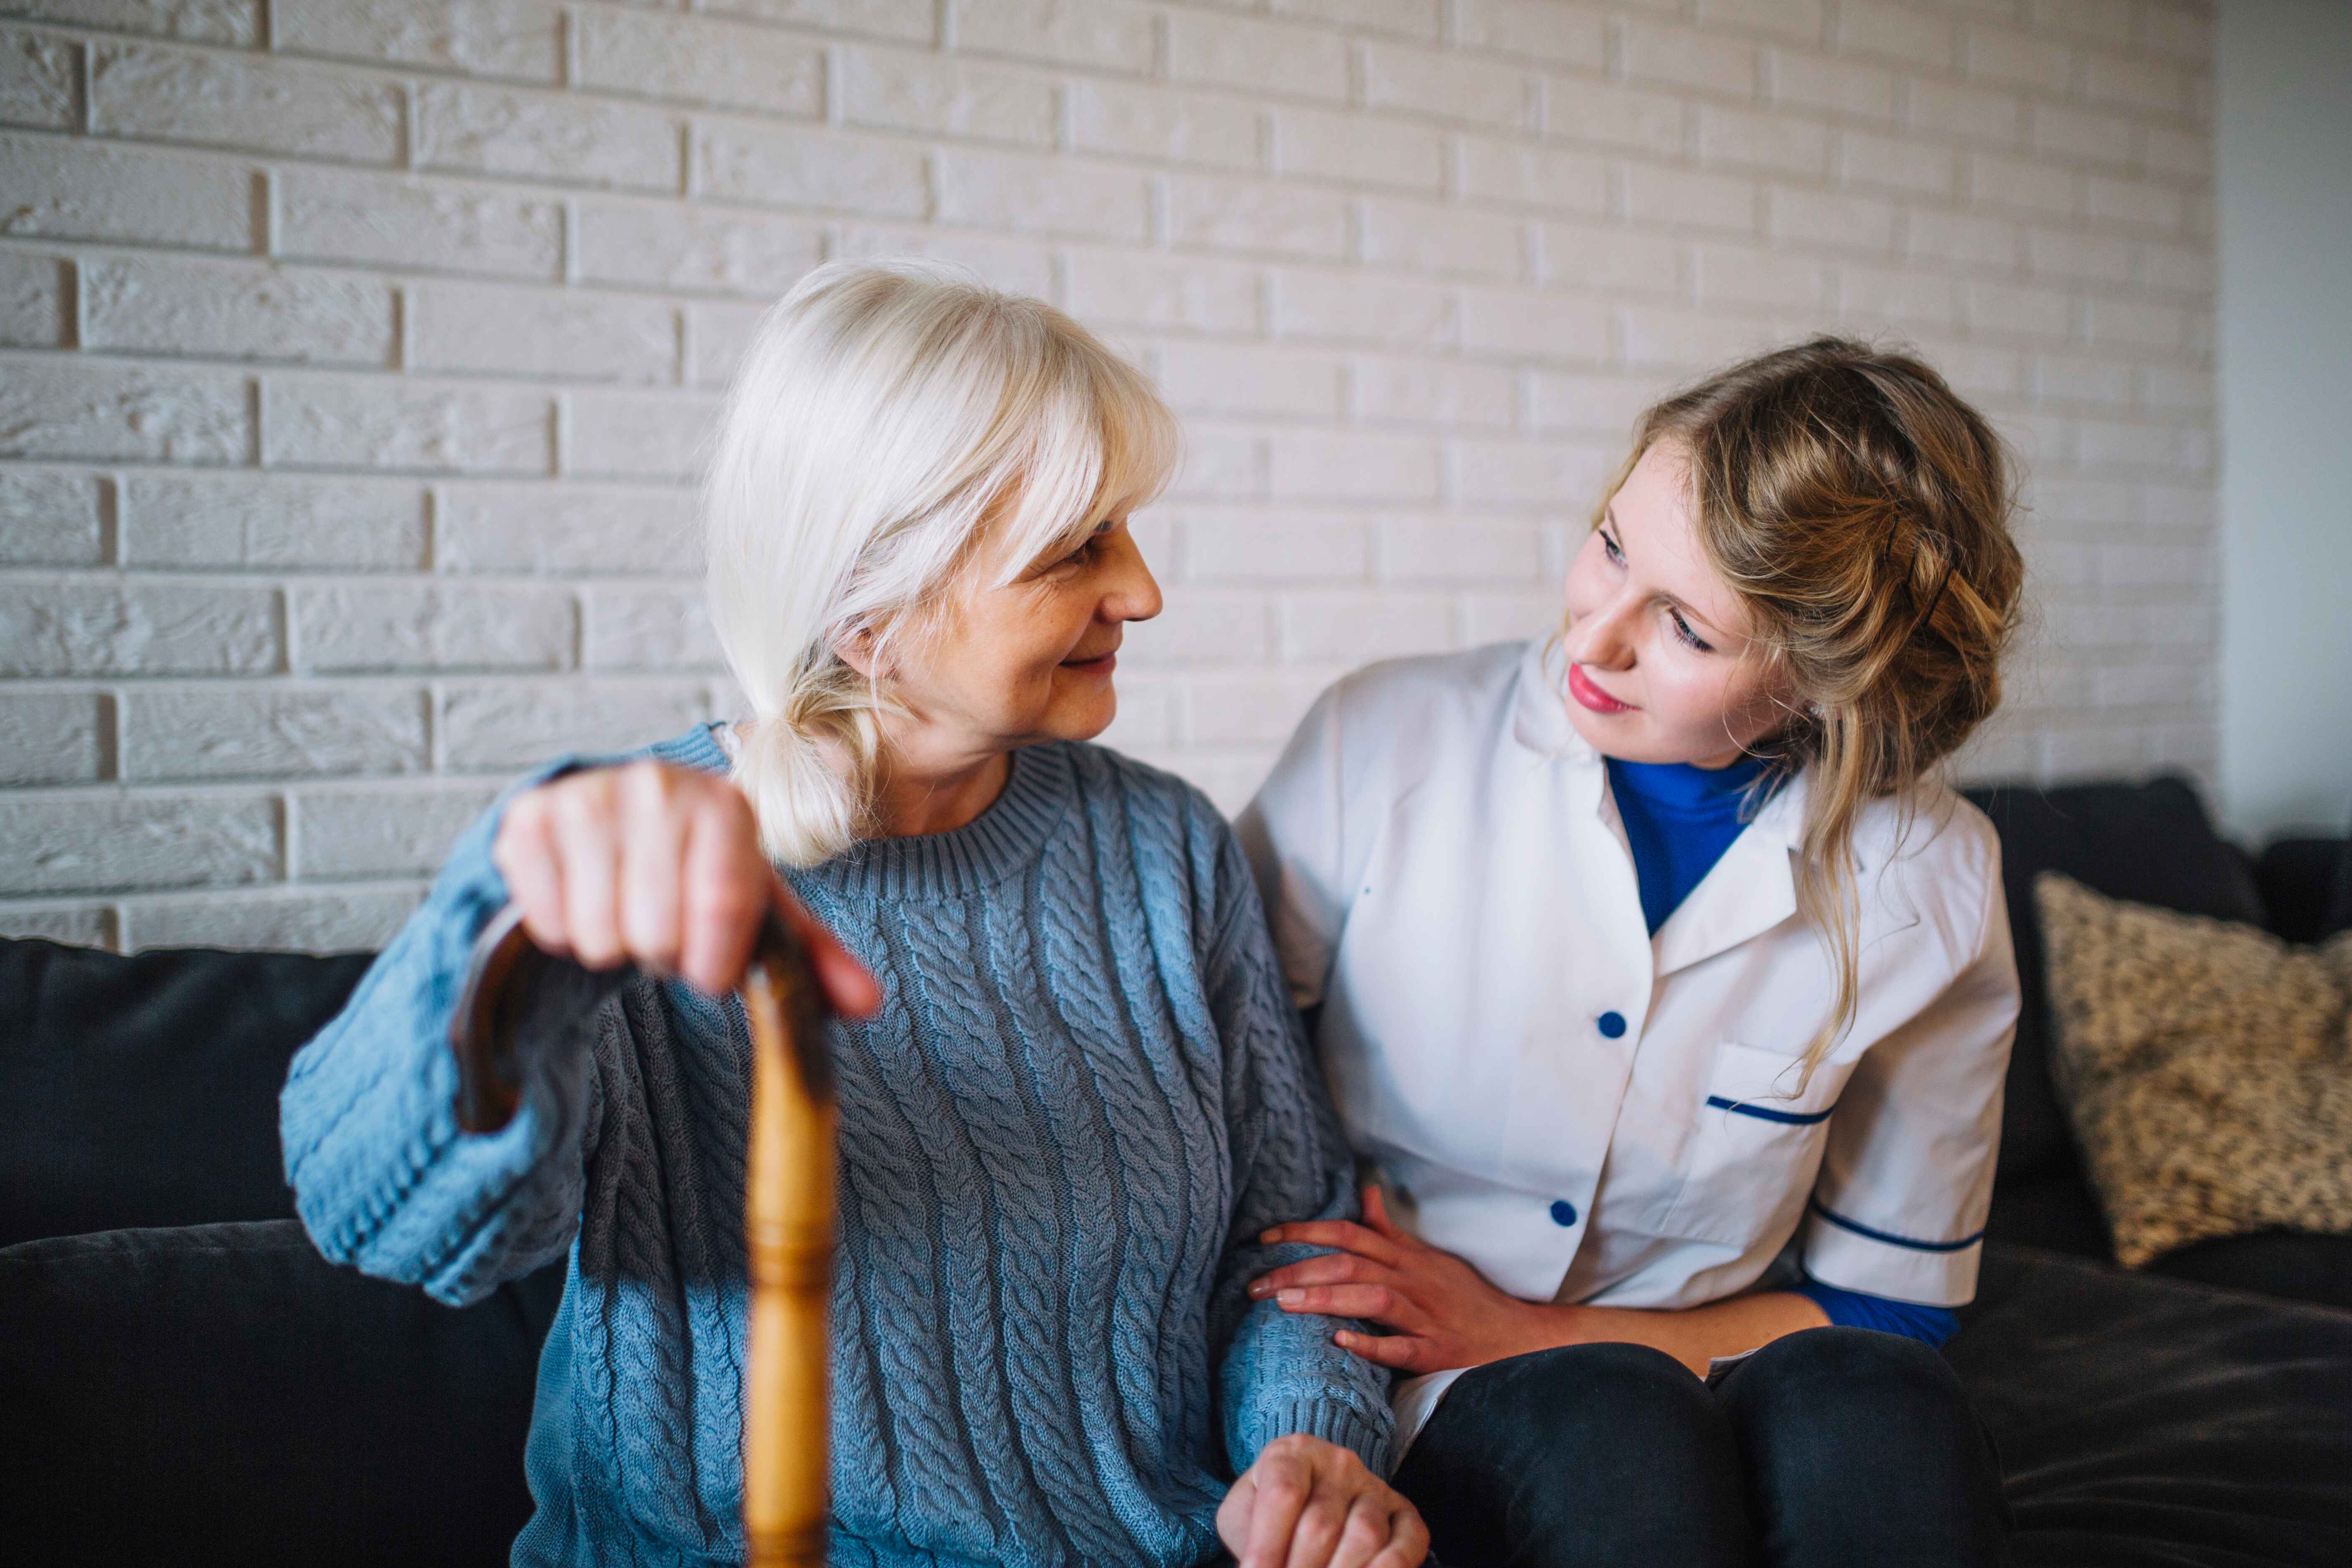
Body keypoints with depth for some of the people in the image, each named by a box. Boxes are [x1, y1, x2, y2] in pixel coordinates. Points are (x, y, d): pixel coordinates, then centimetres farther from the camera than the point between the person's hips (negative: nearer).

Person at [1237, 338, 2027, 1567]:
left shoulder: (1931, 885, -6)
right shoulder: (1386, 741, -10)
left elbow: (1890, 1312, 2)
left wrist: (1522, 1334, -10)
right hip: (1394, 1420, -2)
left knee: (1876, 1410, -30)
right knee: (1611, 1426, -33)